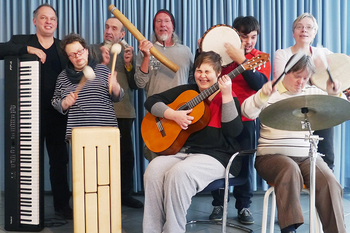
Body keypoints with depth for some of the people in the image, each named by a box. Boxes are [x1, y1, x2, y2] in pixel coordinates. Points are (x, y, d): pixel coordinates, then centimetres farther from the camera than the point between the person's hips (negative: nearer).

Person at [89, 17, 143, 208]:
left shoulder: (129, 52, 12)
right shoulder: (93, 50, 5)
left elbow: (135, 84, 6)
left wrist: (129, 63, -7)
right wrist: (103, 63, -17)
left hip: (125, 112, 3)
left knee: (126, 153, 5)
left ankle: (125, 193, 17)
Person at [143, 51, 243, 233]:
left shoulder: (228, 97, 4)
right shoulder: (187, 91, 15)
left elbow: (233, 131, -12)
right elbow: (152, 101, 10)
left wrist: (226, 95, -18)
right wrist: (174, 115, -7)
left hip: (217, 156, -4)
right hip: (184, 151, 4)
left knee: (179, 172, -33)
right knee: (154, 169, -25)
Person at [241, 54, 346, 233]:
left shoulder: (313, 93, 12)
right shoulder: (270, 93, 1)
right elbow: (247, 112, -16)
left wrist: (335, 94, -14)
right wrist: (262, 95, -36)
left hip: (307, 156, 4)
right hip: (272, 155, -3)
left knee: (329, 181, -22)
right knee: (290, 169, -36)